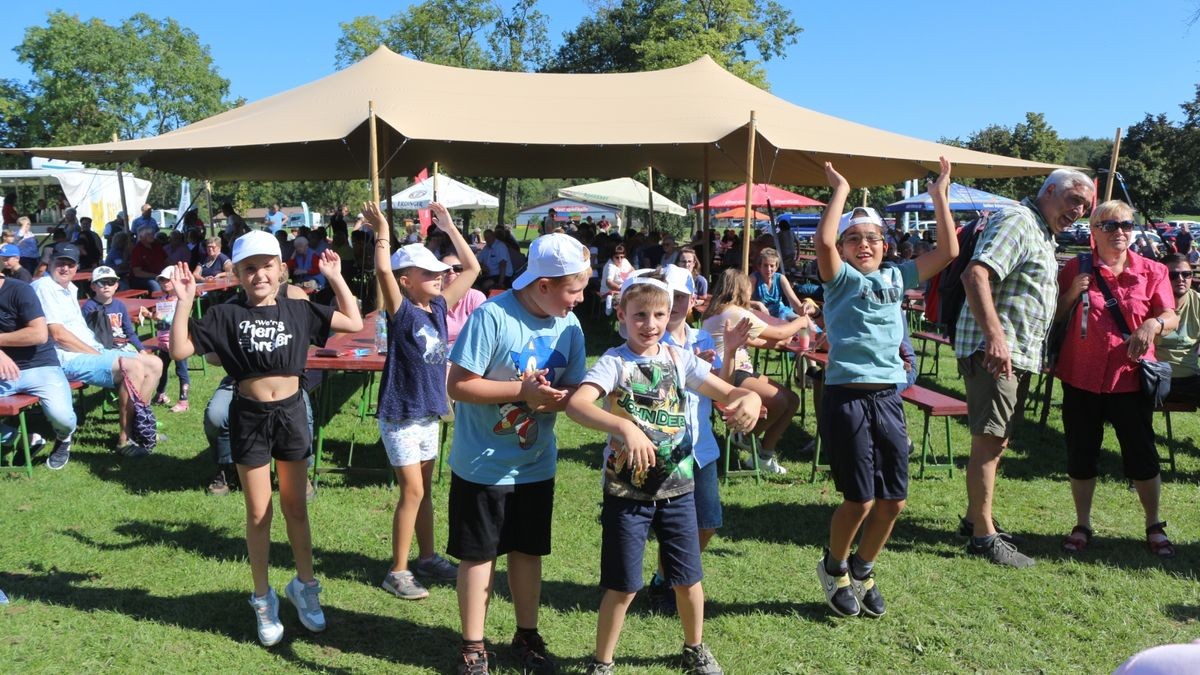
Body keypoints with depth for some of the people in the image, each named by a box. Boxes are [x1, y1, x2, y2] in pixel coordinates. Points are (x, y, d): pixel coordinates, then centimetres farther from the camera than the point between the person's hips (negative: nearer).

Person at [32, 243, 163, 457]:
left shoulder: (69, 287, 20)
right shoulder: (44, 287, -9)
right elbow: (58, 334, -17)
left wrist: (99, 352, 3)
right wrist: (97, 354, -13)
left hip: (91, 351, 10)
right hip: (68, 359, -9)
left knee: (154, 364, 2)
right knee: (133, 367, -28)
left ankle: (136, 426, 5)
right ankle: (125, 440, -20)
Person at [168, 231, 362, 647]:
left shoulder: (298, 311, 0)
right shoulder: (226, 315, -6)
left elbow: (354, 323, 2)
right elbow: (180, 351, -11)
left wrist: (336, 279, -2)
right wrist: (184, 301, -17)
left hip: (291, 413, 2)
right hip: (249, 417, -1)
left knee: (295, 506, 14)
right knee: (259, 512, 9)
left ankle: (304, 586, 32)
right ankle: (263, 599, 25)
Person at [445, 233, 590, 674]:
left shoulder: (568, 325, -3)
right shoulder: (492, 316, -21)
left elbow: (573, 390, 3)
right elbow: (458, 386, -21)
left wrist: (554, 399, -20)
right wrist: (523, 392, -26)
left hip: (536, 465, 5)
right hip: (483, 467, -5)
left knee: (528, 551, 17)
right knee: (479, 554, 8)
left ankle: (527, 635, 35)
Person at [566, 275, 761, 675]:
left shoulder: (679, 359, 1)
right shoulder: (615, 362, -11)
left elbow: (727, 392, 0)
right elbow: (576, 404, -27)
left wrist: (750, 398, -24)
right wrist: (625, 427, -42)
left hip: (677, 487, 4)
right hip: (627, 490, -3)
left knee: (688, 578, 15)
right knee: (623, 586, 5)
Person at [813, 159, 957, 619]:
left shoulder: (896, 278, 14)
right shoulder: (840, 278, -1)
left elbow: (948, 251, 10)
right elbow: (823, 241, -22)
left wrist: (940, 195, 9)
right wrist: (841, 191, -12)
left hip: (888, 398, 6)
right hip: (847, 399, -5)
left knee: (893, 501, 8)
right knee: (859, 500, -1)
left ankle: (862, 570, 33)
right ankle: (834, 567, 27)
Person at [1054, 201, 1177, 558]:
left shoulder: (1151, 271, 3)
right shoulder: (1075, 269, 2)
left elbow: (1171, 318, 1)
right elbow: (1055, 318, 6)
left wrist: (1153, 324, -21)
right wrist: (1073, 292, -12)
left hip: (1131, 377, 0)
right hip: (1082, 377, 0)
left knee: (1142, 455, 7)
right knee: (1081, 454, 8)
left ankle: (1154, 527, 26)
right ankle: (1082, 526, 23)